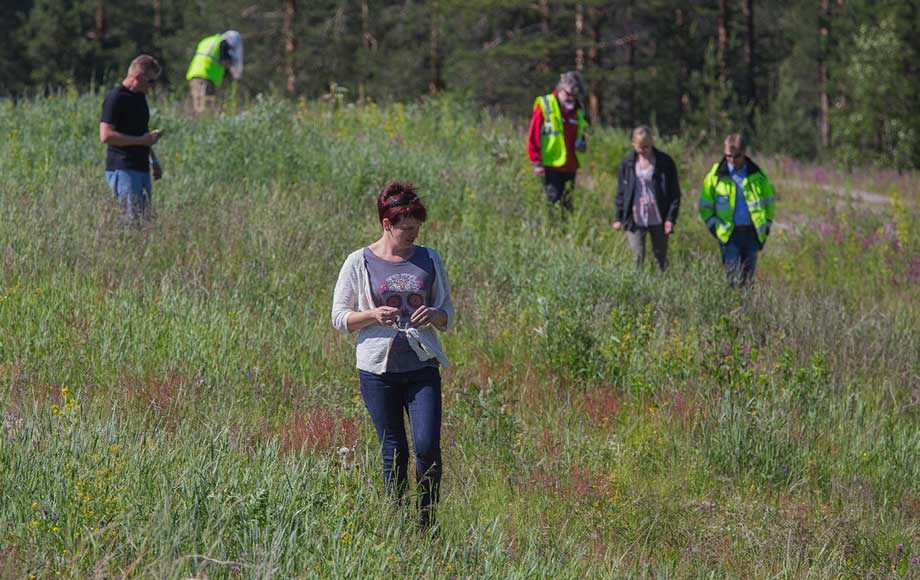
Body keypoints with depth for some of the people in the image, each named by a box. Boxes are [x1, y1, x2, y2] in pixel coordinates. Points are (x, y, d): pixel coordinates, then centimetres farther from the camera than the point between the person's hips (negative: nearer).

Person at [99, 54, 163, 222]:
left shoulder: (140, 97, 16)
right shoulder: (116, 98, -12)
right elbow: (106, 135, -20)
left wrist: (154, 160, 22)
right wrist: (141, 140, -18)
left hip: (141, 168, 9)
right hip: (122, 169, -9)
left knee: (145, 217, 6)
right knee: (130, 217, -13)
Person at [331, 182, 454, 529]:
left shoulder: (429, 260, 8)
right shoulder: (360, 263, 1)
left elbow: (448, 315, 15)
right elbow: (339, 318, 3)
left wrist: (435, 315, -9)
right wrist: (373, 315, -16)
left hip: (422, 369, 1)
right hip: (378, 370, -1)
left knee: (427, 447, -11)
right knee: (394, 453, 1)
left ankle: (427, 522, 3)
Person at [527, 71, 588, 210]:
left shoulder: (577, 109, 14)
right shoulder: (544, 106, -4)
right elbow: (533, 136, -6)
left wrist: (582, 144, 3)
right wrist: (536, 162, -11)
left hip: (570, 166, 6)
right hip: (551, 166, -6)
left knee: (567, 204, 7)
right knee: (554, 201, -11)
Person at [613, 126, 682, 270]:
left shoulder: (665, 162, -3)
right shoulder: (628, 163, 3)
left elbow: (675, 193, -1)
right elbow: (621, 192, 9)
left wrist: (671, 218, -9)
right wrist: (619, 218, 4)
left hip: (658, 219, -1)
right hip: (635, 219, 1)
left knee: (661, 258, 9)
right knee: (637, 258, -5)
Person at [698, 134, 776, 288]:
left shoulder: (757, 174, 5)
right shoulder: (715, 175, 1)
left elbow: (769, 201, 16)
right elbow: (705, 205, 8)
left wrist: (766, 225, 8)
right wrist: (714, 226, -1)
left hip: (752, 233, 2)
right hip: (729, 234, -2)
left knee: (748, 277, 7)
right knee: (733, 279, -9)